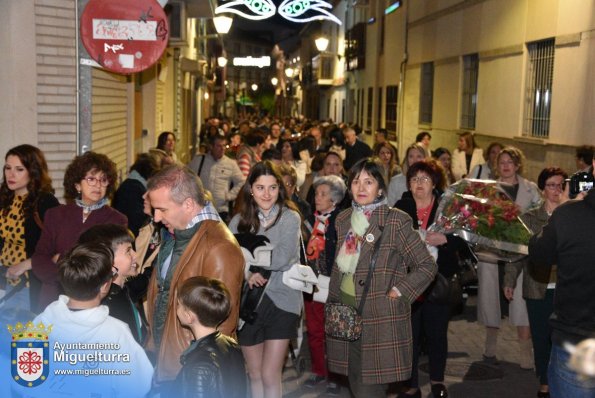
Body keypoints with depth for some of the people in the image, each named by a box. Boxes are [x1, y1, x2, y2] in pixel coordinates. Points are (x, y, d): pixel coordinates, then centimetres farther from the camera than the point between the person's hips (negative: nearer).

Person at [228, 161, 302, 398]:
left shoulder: (290, 218, -4)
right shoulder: (239, 221, 4)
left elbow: (282, 258, -17)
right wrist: (248, 273, -19)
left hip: (280, 301, -3)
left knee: (270, 376, -2)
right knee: (254, 374, 13)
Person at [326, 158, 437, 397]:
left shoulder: (396, 221, -8)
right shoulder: (342, 220, 9)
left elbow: (427, 266, -7)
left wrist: (398, 292, -12)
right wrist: (332, 304, 14)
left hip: (381, 319, -5)